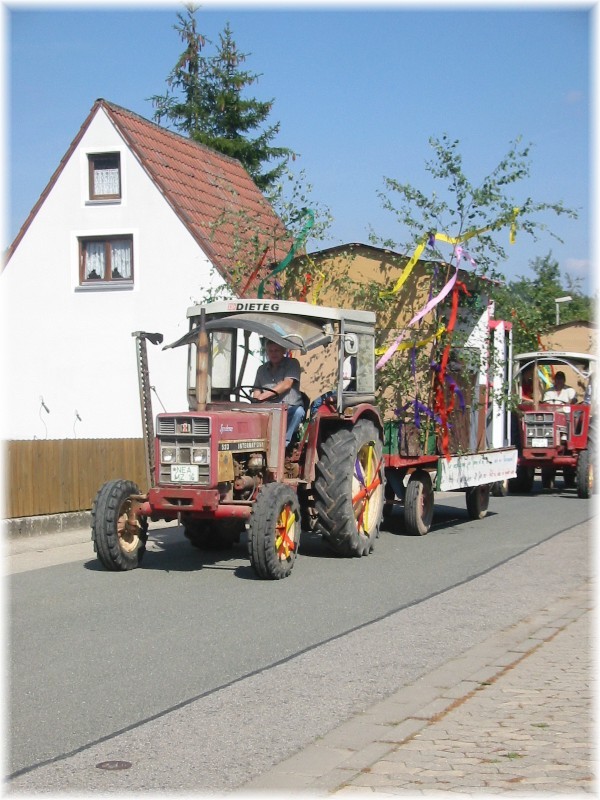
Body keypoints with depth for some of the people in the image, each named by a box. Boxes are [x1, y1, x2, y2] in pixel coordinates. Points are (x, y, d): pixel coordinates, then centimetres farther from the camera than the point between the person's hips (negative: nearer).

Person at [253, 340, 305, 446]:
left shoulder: (292, 363, 3)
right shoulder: (262, 369, 20)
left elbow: (287, 384, -12)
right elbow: (257, 391, 16)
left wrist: (264, 395, -20)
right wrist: (256, 400, -10)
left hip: (290, 409, -3)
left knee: (298, 411, -37)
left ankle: (283, 443, -36)